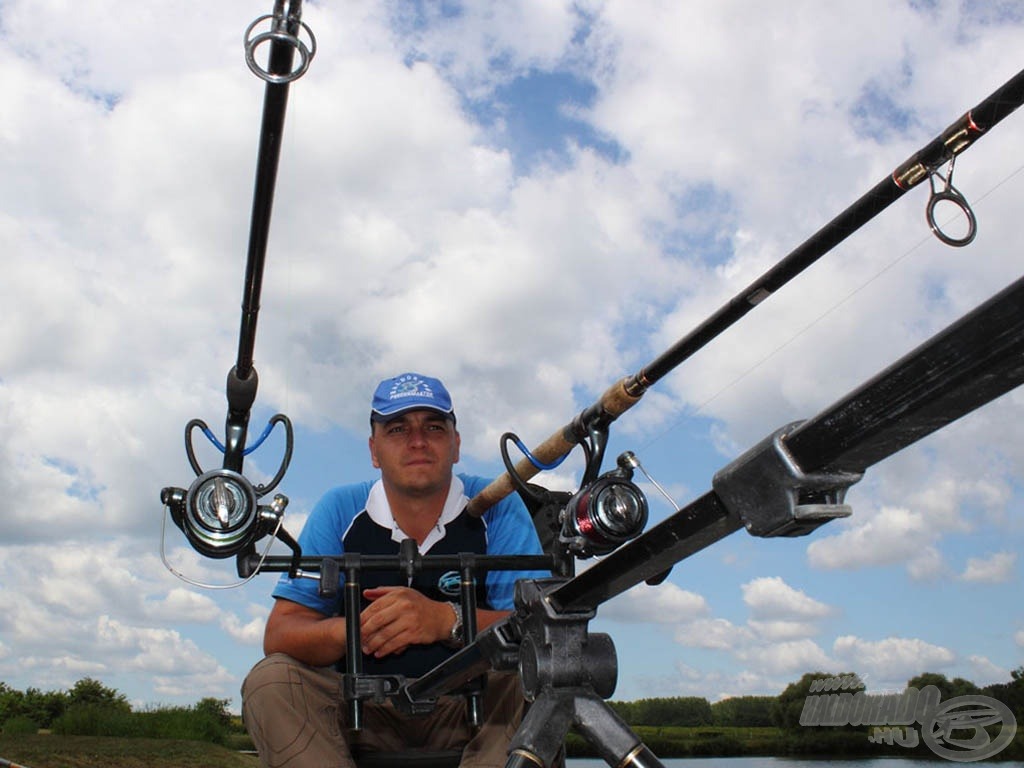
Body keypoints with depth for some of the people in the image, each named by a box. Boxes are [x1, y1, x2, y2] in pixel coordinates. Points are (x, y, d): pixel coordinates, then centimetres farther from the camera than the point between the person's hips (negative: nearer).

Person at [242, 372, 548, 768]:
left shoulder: (497, 508, -5)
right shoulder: (339, 511, 0)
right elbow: (278, 637, -6)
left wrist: (447, 620, -33)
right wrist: (353, 630, -28)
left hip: (469, 711, -1)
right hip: (366, 714, 2)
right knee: (270, 681, -22)